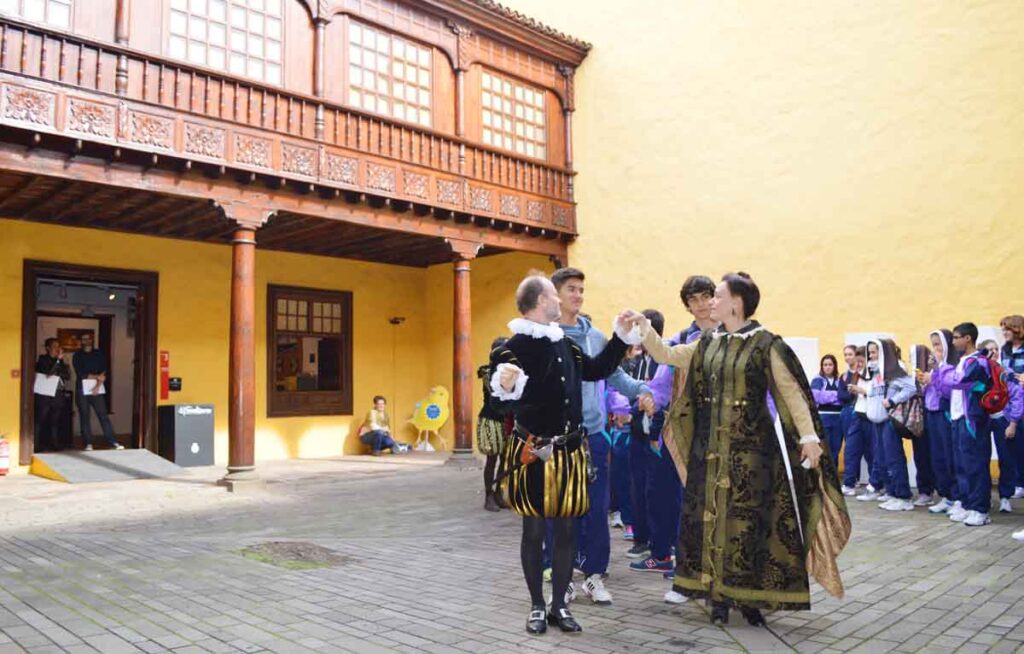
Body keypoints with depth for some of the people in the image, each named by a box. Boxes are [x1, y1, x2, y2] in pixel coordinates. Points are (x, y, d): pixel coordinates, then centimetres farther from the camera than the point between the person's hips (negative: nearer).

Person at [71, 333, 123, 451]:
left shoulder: (99, 354, 10)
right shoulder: (77, 356, 6)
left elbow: (104, 372, 1)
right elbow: (81, 374, -5)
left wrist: (98, 385, -11)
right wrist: (97, 377, -7)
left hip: (97, 390, 0)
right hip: (82, 390, 0)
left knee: (103, 415, -4)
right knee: (84, 417, 1)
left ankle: (112, 441, -6)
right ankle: (88, 444, 5)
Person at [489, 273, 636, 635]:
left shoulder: (565, 344, 7)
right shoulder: (511, 349, -13)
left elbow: (596, 370, 23)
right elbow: (501, 405, -15)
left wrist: (619, 337, 20)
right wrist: (506, 389, -37)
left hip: (570, 452, 6)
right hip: (533, 454, -5)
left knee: (566, 529, 10)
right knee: (534, 530, 7)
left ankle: (559, 605, 24)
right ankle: (537, 606, 23)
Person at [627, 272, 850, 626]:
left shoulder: (765, 343, -9)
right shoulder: (708, 342, 7)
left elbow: (792, 392, -10)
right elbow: (666, 355, 13)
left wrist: (809, 437, -17)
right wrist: (644, 327, 2)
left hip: (752, 445, -5)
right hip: (711, 445, 5)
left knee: (749, 518, 2)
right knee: (712, 516, 7)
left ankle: (750, 596, 17)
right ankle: (720, 595, 18)